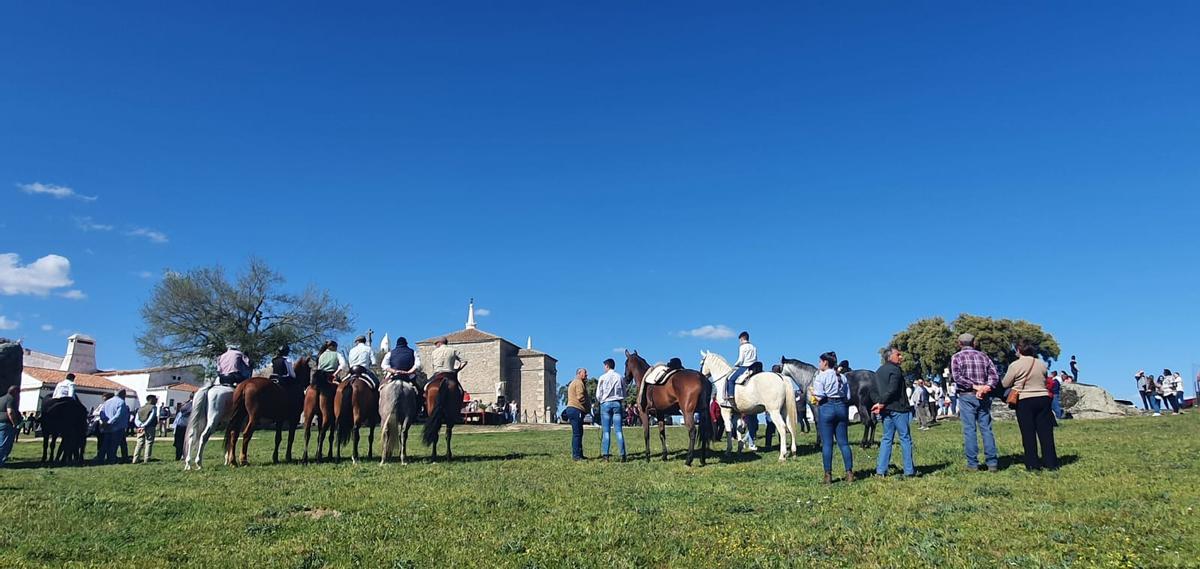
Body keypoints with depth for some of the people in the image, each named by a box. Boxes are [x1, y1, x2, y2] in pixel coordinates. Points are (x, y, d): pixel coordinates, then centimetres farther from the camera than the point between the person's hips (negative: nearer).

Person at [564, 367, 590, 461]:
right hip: (576, 410, -11)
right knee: (577, 433, -10)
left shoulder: (573, 383, 25)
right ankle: (576, 455, -10)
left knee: (578, 433, 14)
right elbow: (580, 397, -19)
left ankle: (579, 454, 17)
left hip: (572, 409, 11)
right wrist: (589, 407, -6)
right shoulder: (579, 383, -9)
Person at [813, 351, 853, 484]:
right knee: (843, 442, 10)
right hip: (841, 408, 5)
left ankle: (828, 475, 3)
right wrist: (847, 415, 17)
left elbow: (819, 397, -15)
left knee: (827, 444, 0)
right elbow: (848, 397, 7)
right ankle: (849, 472, 8)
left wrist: (813, 394, 5)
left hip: (826, 408, -5)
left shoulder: (820, 377, -7)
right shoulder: (843, 377, 10)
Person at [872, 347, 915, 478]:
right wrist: (881, 404, -12)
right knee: (905, 438, 1)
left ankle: (881, 470, 6)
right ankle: (909, 470, 4)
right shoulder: (895, 370, -12)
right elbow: (892, 390, -20)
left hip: (886, 410, 8)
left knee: (887, 439, 11)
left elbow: (876, 390, 14)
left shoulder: (878, 371, 15)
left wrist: (881, 404, 6)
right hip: (898, 409, -8)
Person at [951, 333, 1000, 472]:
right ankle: (992, 463, 6)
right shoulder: (983, 356, 11)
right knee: (986, 429, 6)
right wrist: (986, 387, -12)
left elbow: (957, 377, -13)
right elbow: (995, 376, 1)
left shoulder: (957, 357, 1)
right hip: (984, 397, 3)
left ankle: (972, 463, -1)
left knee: (969, 430, -2)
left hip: (967, 396, -3)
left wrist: (975, 386, -13)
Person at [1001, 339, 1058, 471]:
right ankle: (1051, 463, 10)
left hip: (1024, 402, -4)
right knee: (1046, 433, 8)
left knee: (1028, 434, 2)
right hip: (1043, 399, 4)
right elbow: (1046, 381, 15)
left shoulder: (1015, 365, -9)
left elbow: (1005, 384, -1)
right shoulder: (1042, 364, 5)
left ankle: (1032, 464, 5)